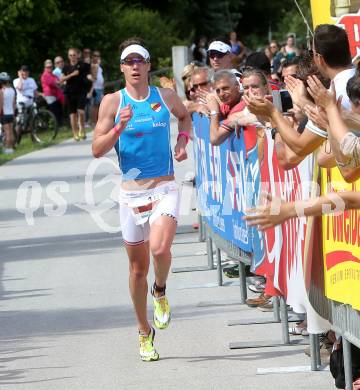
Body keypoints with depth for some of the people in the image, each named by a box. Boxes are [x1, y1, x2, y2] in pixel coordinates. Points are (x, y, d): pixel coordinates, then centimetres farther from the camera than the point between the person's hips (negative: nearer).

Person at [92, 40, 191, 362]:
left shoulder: (165, 97, 2)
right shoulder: (113, 102, -2)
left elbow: (185, 116, 26)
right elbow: (98, 150, -6)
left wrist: (183, 139, 7)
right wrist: (120, 127, -21)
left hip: (164, 188, 0)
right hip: (131, 191, 0)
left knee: (159, 249, -25)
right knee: (138, 267, 8)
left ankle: (160, 293, 8)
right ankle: (145, 333, 25)